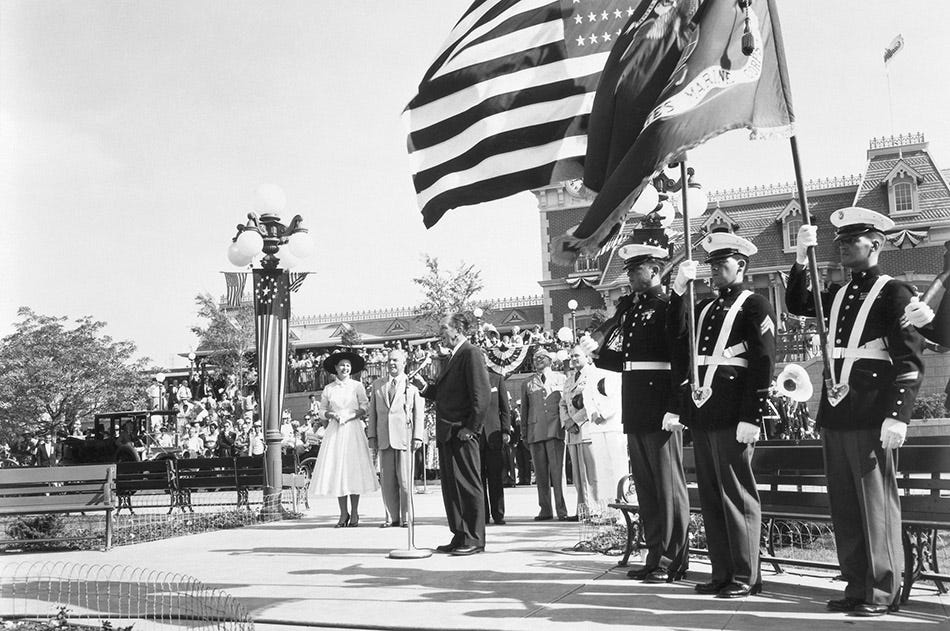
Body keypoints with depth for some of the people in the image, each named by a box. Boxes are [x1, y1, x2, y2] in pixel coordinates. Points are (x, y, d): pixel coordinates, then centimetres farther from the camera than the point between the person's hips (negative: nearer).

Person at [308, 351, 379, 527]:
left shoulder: (357, 386, 5)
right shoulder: (328, 389, 9)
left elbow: (365, 408, 1)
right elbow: (322, 410, 13)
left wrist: (350, 416, -12)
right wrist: (332, 415, -6)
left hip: (353, 429, -2)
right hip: (334, 431, 2)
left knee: (354, 469, -5)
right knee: (336, 470, -2)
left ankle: (354, 513, 4)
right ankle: (343, 514, 6)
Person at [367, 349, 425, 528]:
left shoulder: (412, 385, 4)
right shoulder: (377, 385, 15)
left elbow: (419, 412, 1)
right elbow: (372, 412, 16)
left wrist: (418, 437, -7)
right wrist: (372, 436, 8)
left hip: (405, 437, -3)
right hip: (384, 438, 4)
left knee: (405, 478, -2)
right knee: (387, 480, 3)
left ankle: (406, 517, 6)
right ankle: (391, 517, 10)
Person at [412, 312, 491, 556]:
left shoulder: (471, 353, -10)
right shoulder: (453, 357, 20)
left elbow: (482, 394, -18)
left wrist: (471, 427, -18)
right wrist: (425, 387, 6)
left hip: (462, 432, -10)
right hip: (447, 432, 10)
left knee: (467, 485, -4)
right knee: (450, 486, 11)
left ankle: (474, 540, 3)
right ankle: (459, 537, 19)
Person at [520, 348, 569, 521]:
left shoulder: (561, 379, 11)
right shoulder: (527, 383, 16)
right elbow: (524, 409, 18)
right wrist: (524, 433, 13)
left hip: (556, 430, -2)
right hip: (535, 432, 2)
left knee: (557, 469, -8)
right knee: (540, 472, 2)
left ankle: (562, 510, -4)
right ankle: (545, 510, 7)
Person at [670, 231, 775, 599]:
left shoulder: (755, 306, -2)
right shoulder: (705, 307, 19)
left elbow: (764, 364, -9)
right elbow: (678, 340, 4)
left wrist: (752, 417, -16)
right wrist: (679, 290, -1)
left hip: (732, 414, -7)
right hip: (702, 413, 7)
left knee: (737, 495, -1)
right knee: (710, 495, 10)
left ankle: (746, 577, 8)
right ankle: (722, 572, 19)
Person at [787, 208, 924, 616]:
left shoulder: (894, 292, -3)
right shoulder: (839, 295, 17)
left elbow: (910, 361, -9)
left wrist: (897, 416, -17)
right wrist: (801, 261, -1)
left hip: (872, 415, -7)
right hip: (835, 414, 7)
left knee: (877, 503, -1)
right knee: (844, 505, 9)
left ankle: (882, 591, 8)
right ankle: (856, 585, 18)